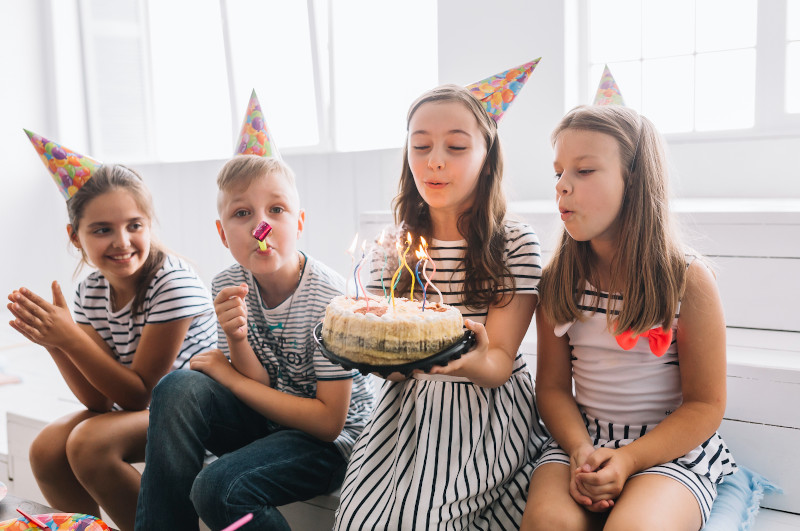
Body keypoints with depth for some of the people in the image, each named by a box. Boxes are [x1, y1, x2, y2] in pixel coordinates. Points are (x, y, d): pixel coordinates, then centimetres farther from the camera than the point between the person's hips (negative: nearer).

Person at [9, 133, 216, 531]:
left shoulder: (174, 283, -22)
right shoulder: (91, 292, -1)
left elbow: (140, 394, -20)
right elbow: (99, 399, -6)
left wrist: (70, 337, -28)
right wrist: (53, 341, -21)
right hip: (135, 407, 7)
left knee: (90, 445, -25)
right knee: (47, 450, -11)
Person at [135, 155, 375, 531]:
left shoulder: (328, 298, -22)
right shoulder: (229, 287, -6)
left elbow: (329, 421, -20)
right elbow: (259, 384, -4)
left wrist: (228, 375, -17)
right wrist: (236, 338, -26)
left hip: (331, 438, -5)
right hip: (266, 418, 6)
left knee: (219, 486, -28)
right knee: (177, 390, -19)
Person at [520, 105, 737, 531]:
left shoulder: (689, 280, -8)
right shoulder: (557, 282, 0)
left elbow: (706, 405, -7)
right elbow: (553, 387, 3)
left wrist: (627, 459, -19)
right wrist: (580, 450, -16)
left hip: (671, 447, -2)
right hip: (579, 440, 2)